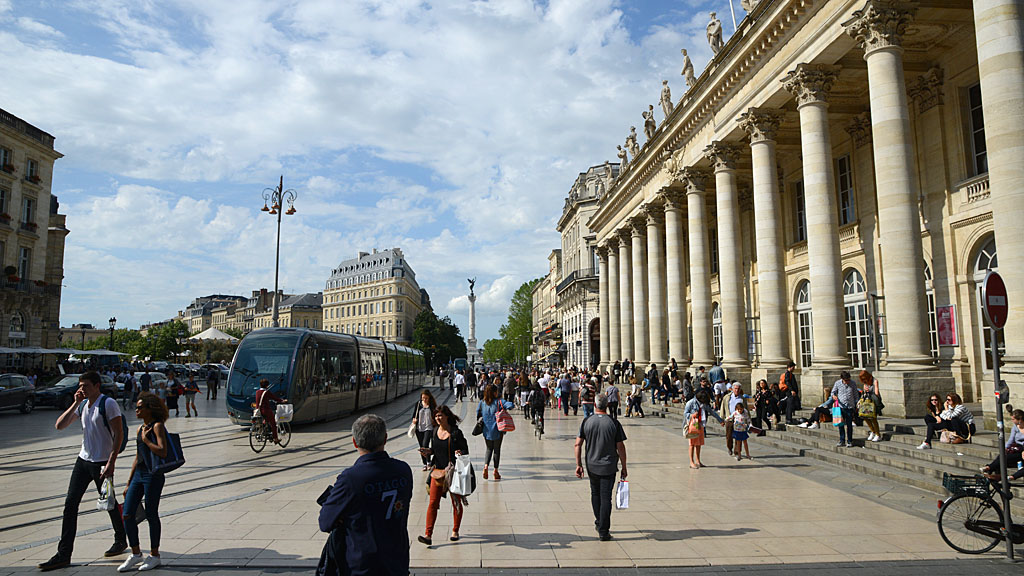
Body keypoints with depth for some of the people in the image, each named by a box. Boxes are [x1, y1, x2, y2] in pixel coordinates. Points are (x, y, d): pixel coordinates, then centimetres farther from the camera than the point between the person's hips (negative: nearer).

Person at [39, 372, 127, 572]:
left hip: (102, 463, -7)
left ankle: (121, 541, 28)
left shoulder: (108, 404, -14)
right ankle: (64, 554, 6)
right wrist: (76, 404, -5)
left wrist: (111, 461, -22)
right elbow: (59, 425, 4)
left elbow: (119, 433, -17)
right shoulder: (82, 405, 8)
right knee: (70, 503, 1)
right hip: (83, 460, 7)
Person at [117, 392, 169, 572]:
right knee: (127, 515, 5)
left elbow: (163, 452, -21)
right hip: (138, 474, 8)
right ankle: (136, 554, 19)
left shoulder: (157, 426, -9)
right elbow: (137, 458, 19)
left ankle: (154, 555, 15)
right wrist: (128, 483, 18)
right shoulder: (141, 428, 15)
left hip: (153, 475, -8)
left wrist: (146, 439, -14)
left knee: (151, 515, 1)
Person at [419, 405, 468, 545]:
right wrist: (429, 451, -3)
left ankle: (455, 531, 28)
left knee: (456, 502, 10)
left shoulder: (456, 432, -10)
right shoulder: (435, 431, 5)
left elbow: (466, 450, -6)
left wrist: (460, 453, -26)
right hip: (438, 470, 4)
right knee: (433, 502, -2)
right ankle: (428, 535, -2)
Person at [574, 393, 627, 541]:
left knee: (595, 494, 21)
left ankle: (599, 522, 35)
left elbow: (578, 444, -3)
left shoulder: (586, 422, -3)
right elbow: (620, 448, -7)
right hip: (608, 467, -2)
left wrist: (579, 464, 4)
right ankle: (603, 532, 4)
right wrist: (624, 468, 2)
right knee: (606, 498, 2)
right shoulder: (614, 423, -9)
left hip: (591, 466, 3)